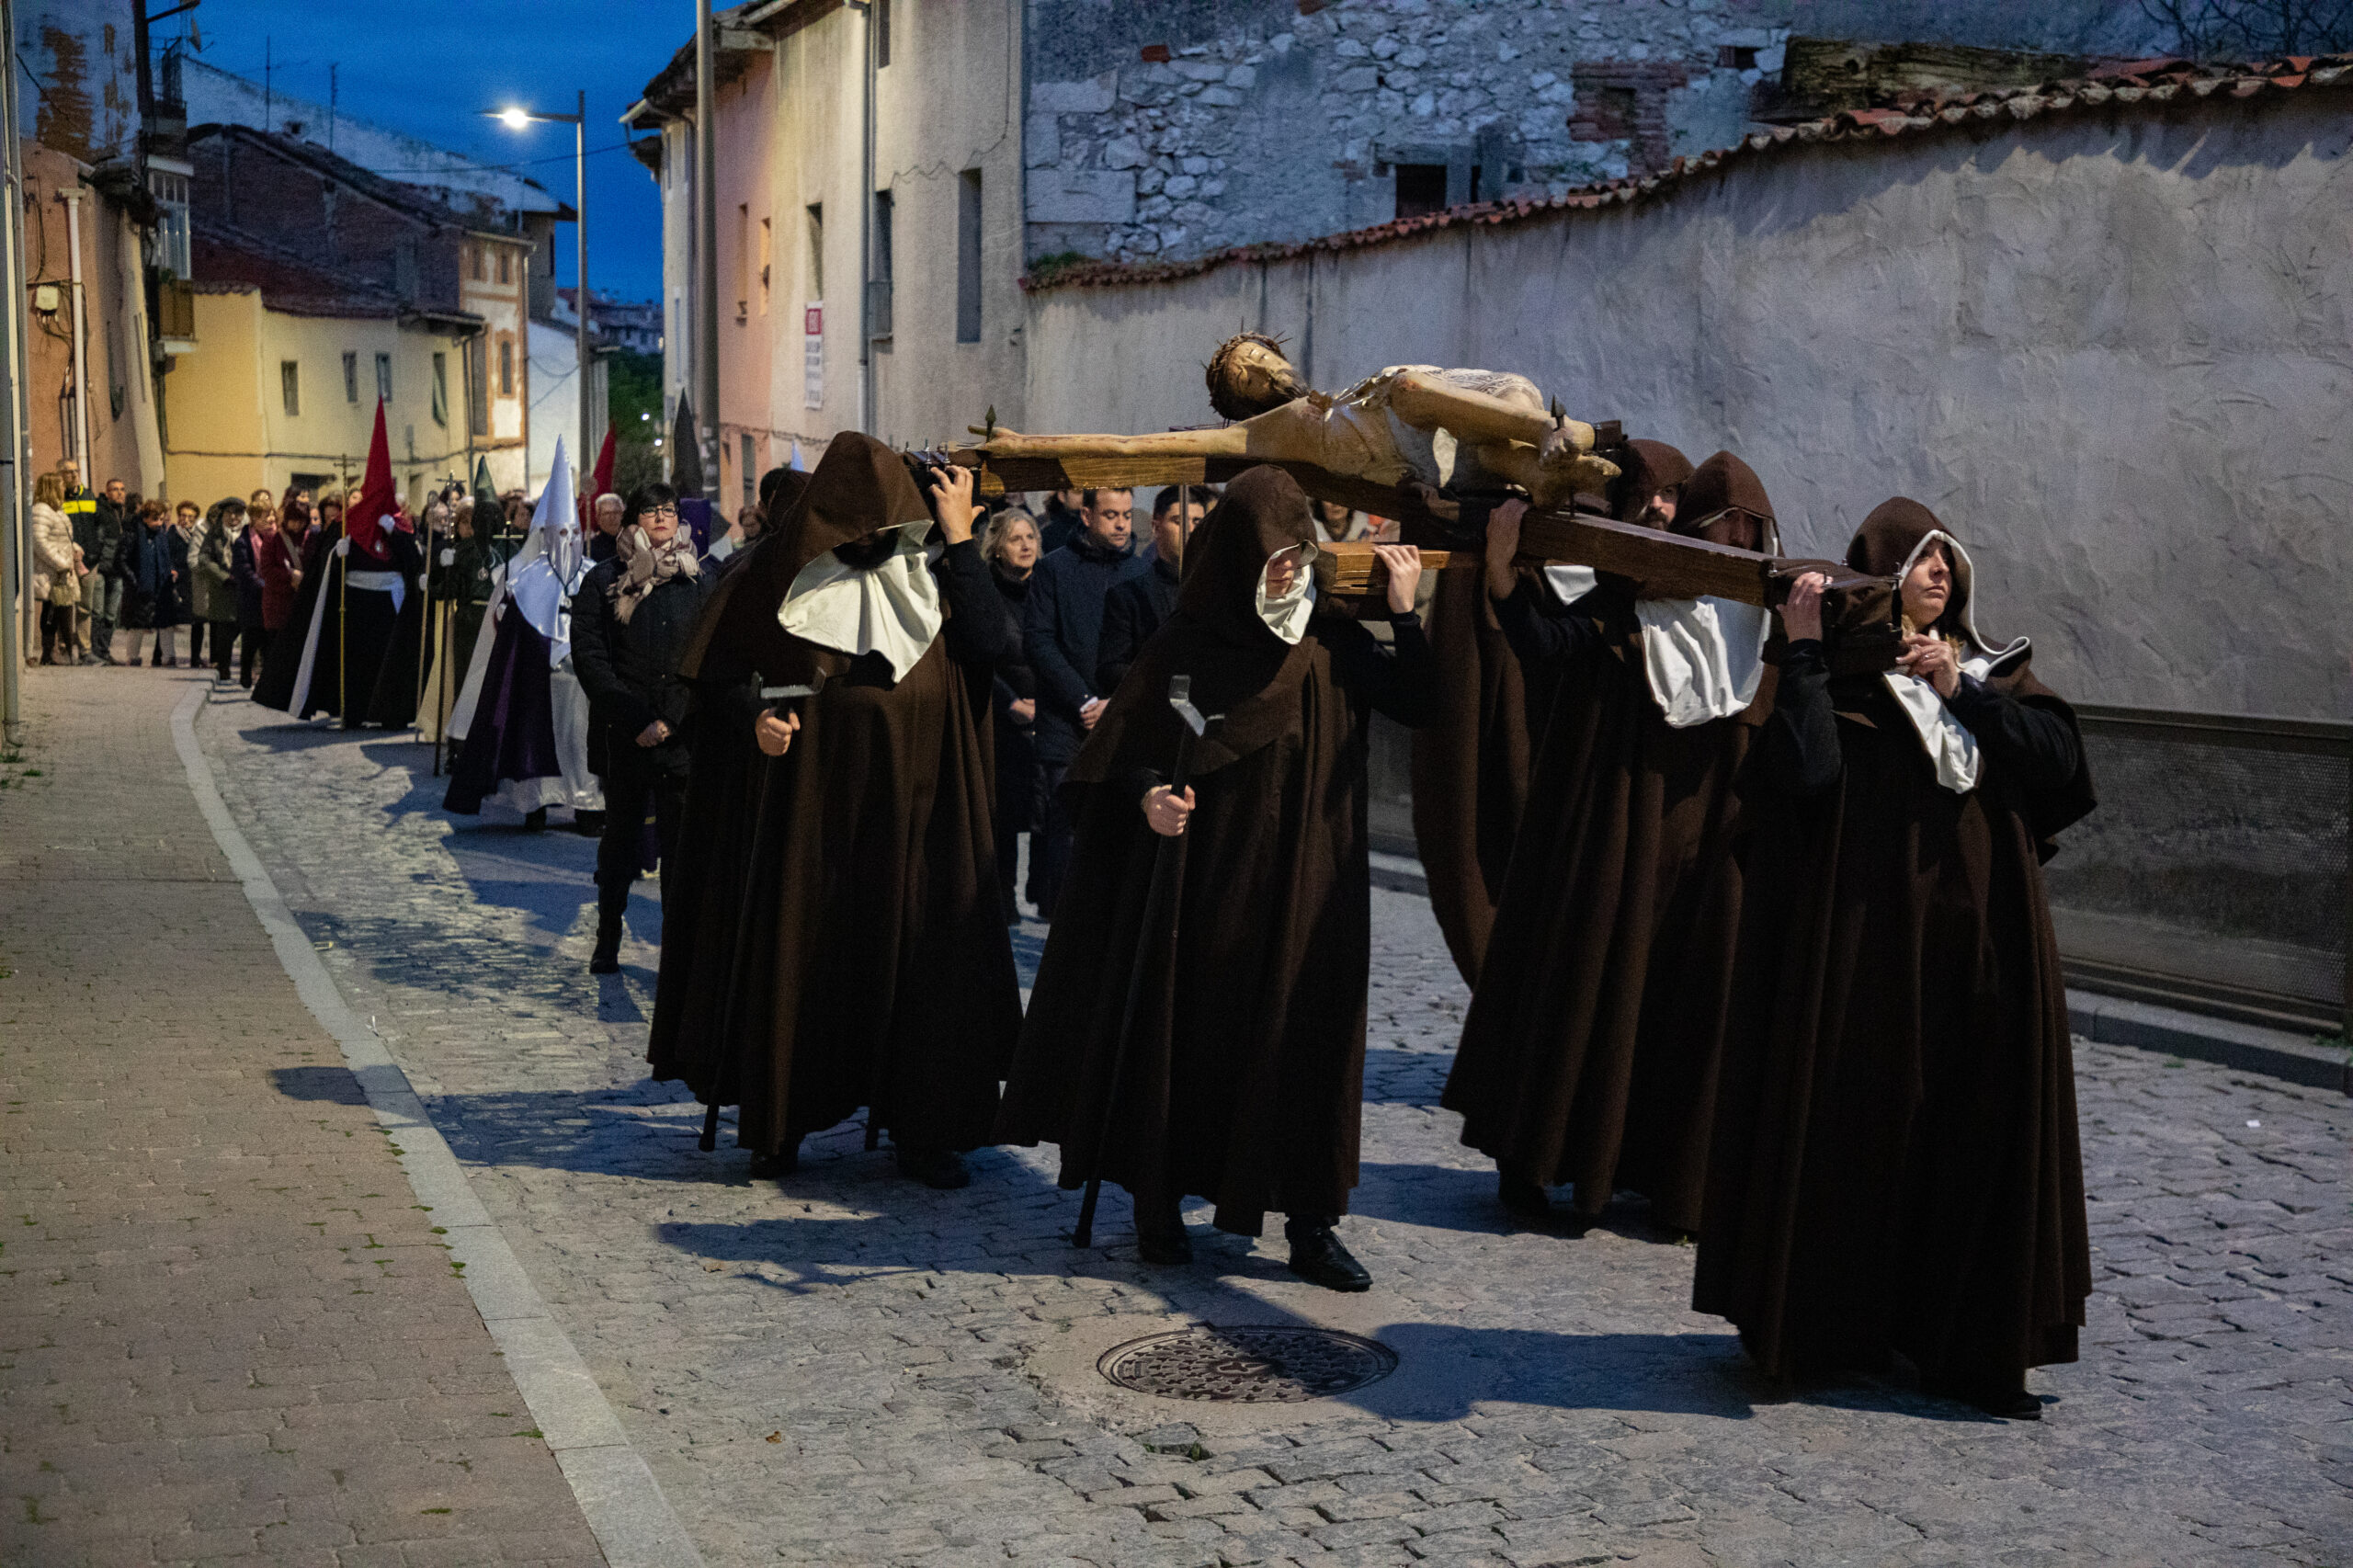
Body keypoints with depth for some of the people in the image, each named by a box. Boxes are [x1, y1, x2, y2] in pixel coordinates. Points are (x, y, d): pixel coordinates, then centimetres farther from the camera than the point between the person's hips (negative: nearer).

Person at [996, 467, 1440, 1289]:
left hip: (1304, 887, 2)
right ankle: (1159, 1199, 21)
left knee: (1306, 1036, 2)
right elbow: (1124, 749, -3)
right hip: (1201, 877, -2)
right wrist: (1147, 795, -23)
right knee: (1182, 1030, 6)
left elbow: (1417, 706, -5)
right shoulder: (1185, 645, -4)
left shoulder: (1333, 643, 2)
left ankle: (1309, 1222, 10)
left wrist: (1405, 613, -14)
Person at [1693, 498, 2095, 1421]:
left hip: (1981, 936, 5)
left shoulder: (1994, 667, 14)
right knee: (1854, 1125, -1)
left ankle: (1965, 1345, 13)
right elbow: (1807, 771, -19)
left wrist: (1962, 690, -7)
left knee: (1975, 1129, 4)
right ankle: (1836, 1328, 14)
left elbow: (2061, 760, 0)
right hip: (1864, 936, -4)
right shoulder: (1837, 671, -1)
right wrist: (1803, 651, -18)